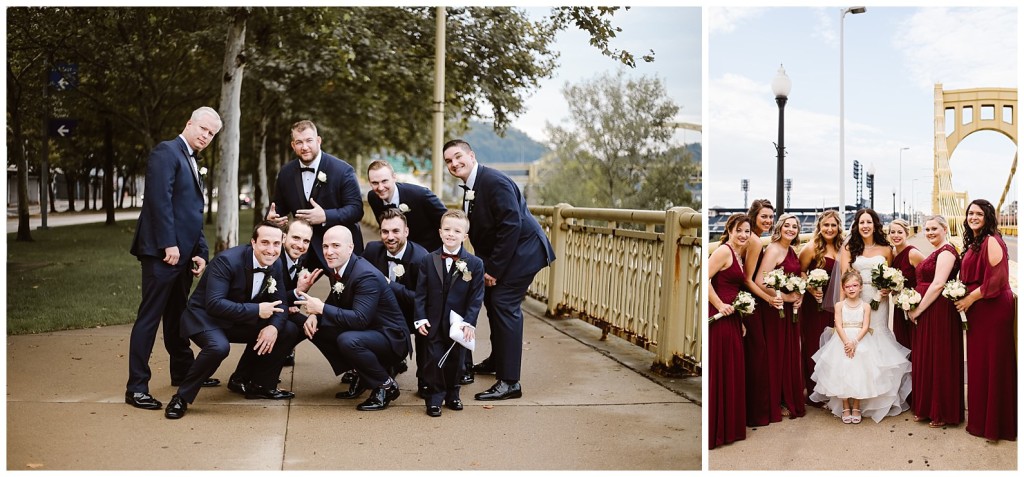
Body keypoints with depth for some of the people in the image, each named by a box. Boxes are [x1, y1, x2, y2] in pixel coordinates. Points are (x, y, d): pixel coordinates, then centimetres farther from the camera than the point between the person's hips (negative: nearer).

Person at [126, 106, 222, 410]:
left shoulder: (192, 163, 21)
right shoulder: (167, 152, -7)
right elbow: (160, 199, -18)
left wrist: (201, 253, 11)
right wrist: (169, 244, -21)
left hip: (183, 252, 9)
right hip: (163, 251, -9)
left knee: (176, 314, 18)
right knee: (150, 316, -6)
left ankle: (182, 371, 30)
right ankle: (136, 387, -2)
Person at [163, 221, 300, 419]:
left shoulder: (276, 265, -4)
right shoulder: (227, 260, -26)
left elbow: (279, 304, 0)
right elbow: (214, 304, -33)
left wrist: (274, 326, -22)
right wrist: (256, 310, -36)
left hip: (240, 321, 7)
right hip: (204, 317, -7)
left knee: (289, 331, -3)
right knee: (219, 347, -38)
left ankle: (260, 385, 12)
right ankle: (181, 397, -16)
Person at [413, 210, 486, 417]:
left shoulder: (474, 264, -5)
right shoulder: (427, 261, -1)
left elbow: (476, 297, -5)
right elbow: (420, 293, 0)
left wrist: (469, 322, -12)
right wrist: (420, 318, -9)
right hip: (434, 323, 0)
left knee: (455, 360, 11)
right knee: (434, 360, 0)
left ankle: (452, 394, 30)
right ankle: (434, 398, 13)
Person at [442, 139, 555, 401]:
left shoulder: (495, 182, -22)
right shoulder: (471, 186, 9)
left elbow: (512, 226, -26)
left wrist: (494, 269, -22)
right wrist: (485, 265, 4)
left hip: (523, 250, -10)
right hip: (503, 252, 10)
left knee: (504, 305, -15)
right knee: (492, 299, 20)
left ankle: (509, 382, -12)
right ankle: (497, 360, 41)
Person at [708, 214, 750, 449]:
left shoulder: (737, 256, 17)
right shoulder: (723, 251, -11)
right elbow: (704, 279, -21)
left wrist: (741, 315, 16)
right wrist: (720, 305, -19)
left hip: (732, 319, 10)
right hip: (720, 318, -10)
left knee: (732, 372, 14)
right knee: (719, 372, -4)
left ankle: (730, 427, 25)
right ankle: (715, 431, 5)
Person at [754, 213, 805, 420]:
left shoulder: (792, 250, 10)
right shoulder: (773, 250, -15)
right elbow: (760, 283, -25)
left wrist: (799, 296, 1)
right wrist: (786, 297, -18)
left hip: (791, 309, 8)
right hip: (776, 310, -8)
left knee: (791, 355, 15)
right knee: (778, 356, 1)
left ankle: (791, 399, 28)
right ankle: (777, 404, 13)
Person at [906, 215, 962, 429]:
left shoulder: (946, 252, -12)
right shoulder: (935, 253, 18)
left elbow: (938, 284, -20)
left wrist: (918, 310, -15)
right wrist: (915, 309, 7)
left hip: (939, 313, -10)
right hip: (926, 313, 10)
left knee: (939, 361, -3)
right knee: (924, 360, 13)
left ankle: (943, 413, 6)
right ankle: (926, 409, 23)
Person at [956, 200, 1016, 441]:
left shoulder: (991, 241, -13)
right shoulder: (972, 243, 15)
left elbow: (996, 279, -19)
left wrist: (970, 299, -13)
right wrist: (961, 297, 8)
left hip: (993, 309, -9)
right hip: (976, 311, 9)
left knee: (992, 364, -1)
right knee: (978, 364, 13)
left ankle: (994, 424, 8)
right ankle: (980, 419, 22)